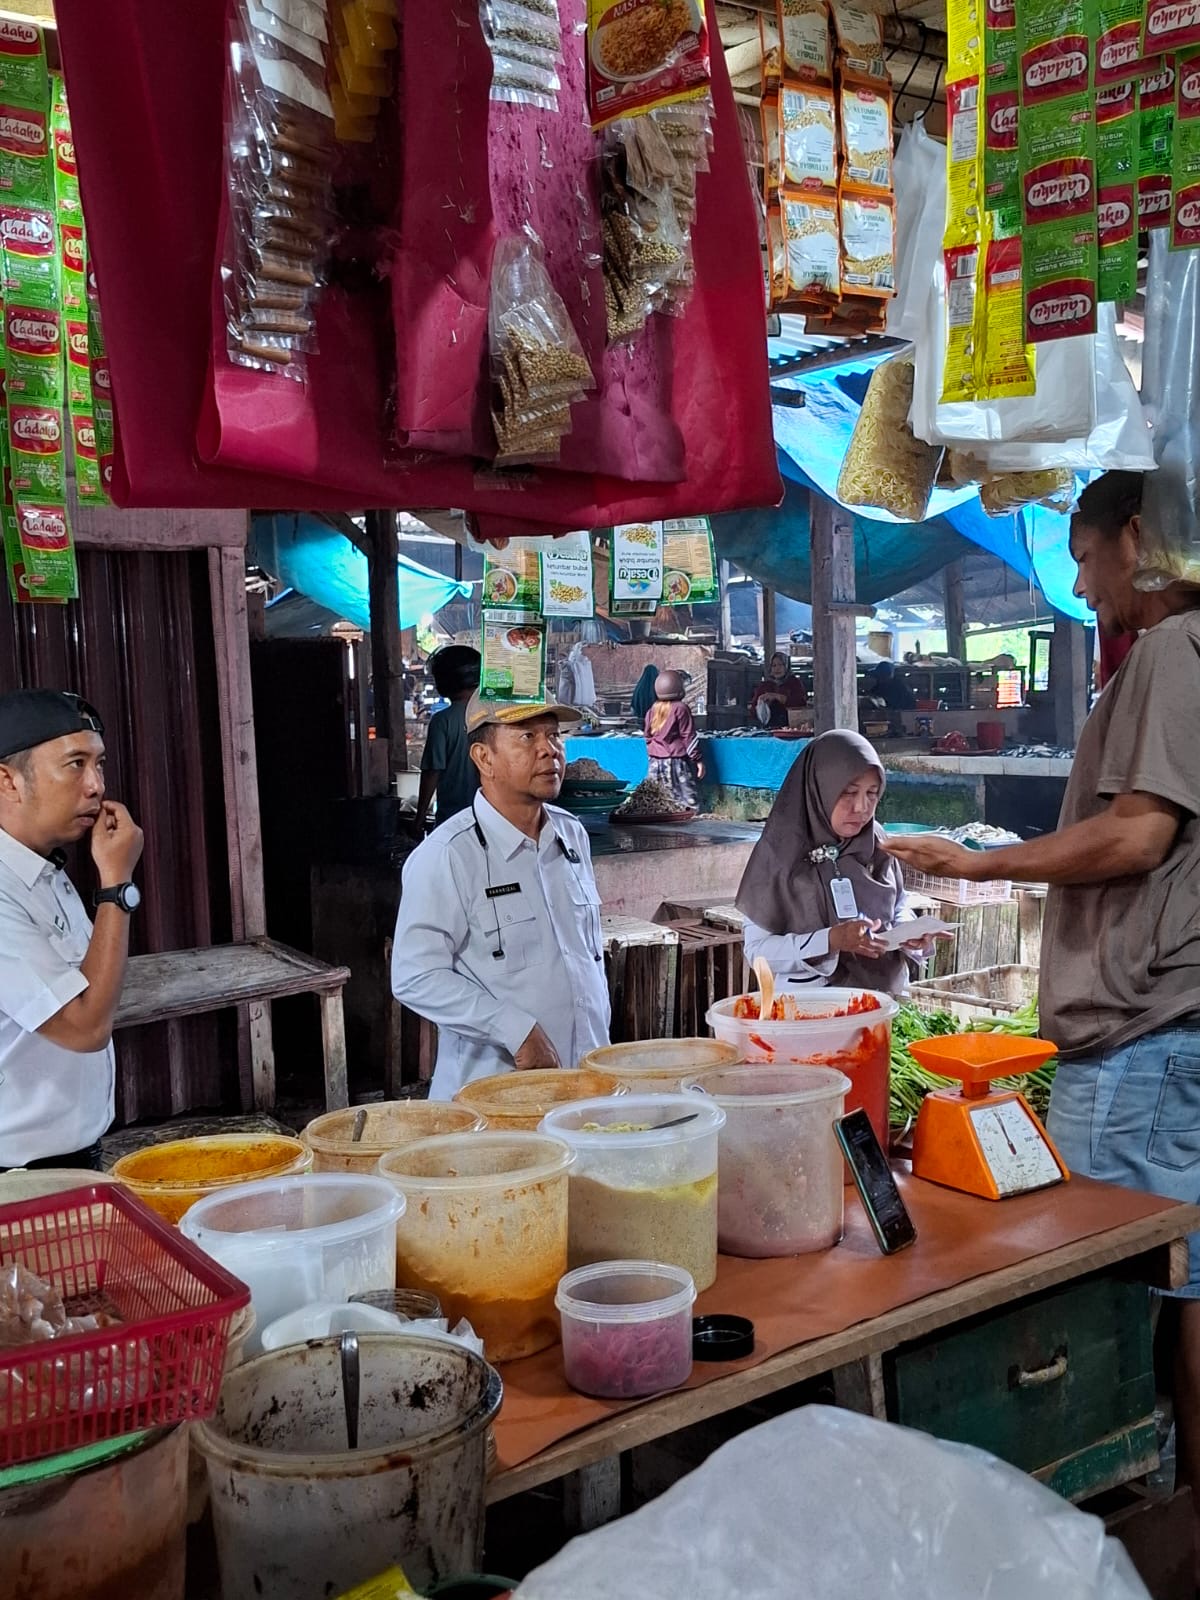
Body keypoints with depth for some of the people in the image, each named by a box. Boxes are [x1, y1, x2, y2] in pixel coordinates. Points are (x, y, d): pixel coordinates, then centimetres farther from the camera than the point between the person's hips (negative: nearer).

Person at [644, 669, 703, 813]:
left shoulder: (652, 710, 9)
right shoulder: (680, 709, -8)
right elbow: (688, 736, -8)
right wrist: (697, 759, -4)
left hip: (655, 762, 6)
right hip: (676, 762, -6)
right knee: (687, 801, -4)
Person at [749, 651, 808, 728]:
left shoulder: (794, 683, 7)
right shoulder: (764, 685, 15)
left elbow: (801, 703, -11)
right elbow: (753, 712, 14)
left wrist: (777, 696, -15)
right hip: (769, 728, 3)